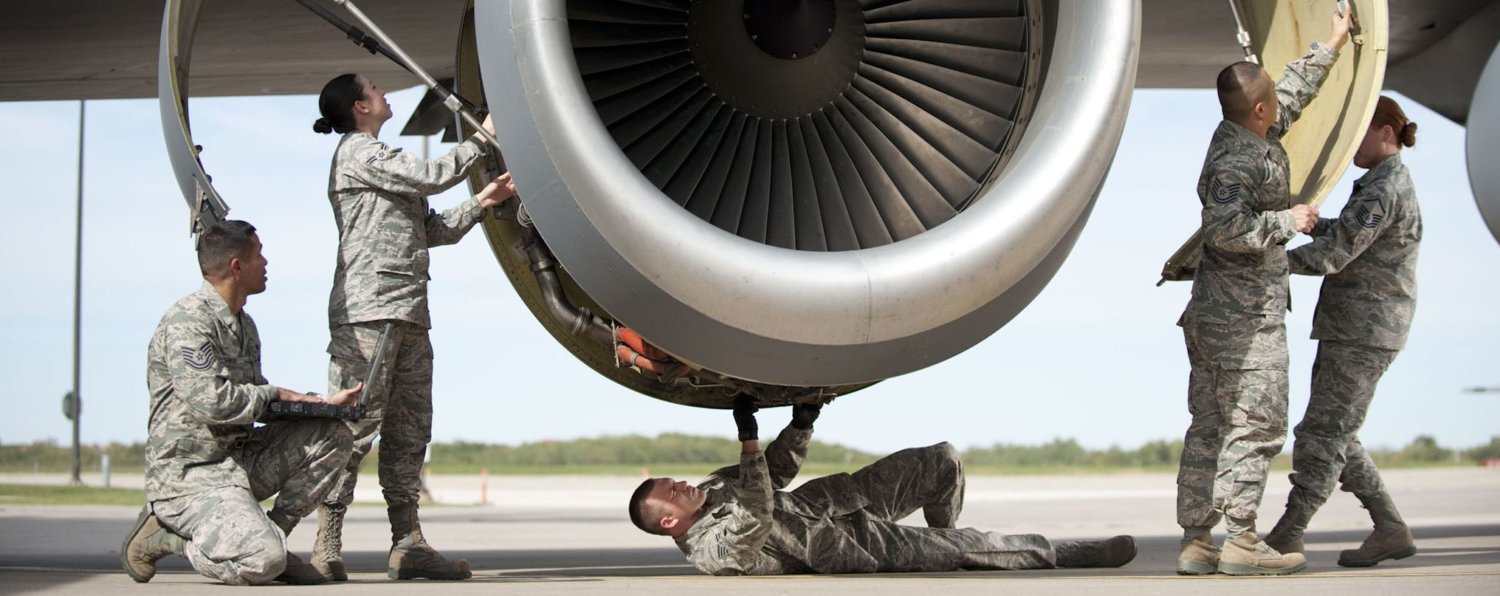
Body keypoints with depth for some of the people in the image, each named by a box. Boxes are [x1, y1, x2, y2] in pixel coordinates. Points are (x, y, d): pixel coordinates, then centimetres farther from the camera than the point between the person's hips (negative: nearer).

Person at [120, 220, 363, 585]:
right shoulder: (187, 321, -16)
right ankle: (161, 536, -3)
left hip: (239, 458, 9)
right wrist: (272, 394, -10)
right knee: (262, 562, -28)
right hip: (188, 471, -9)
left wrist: (321, 403, 7)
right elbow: (210, 401, -26)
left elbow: (255, 403, 21)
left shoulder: (243, 325, 15)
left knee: (334, 436, 0)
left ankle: (272, 535, 3)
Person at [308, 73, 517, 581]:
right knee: (358, 423, -13)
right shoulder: (358, 151, -1)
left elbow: (430, 231, 22)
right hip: (368, 310, -10)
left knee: (410, 427, 5)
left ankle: (408, 543, 5)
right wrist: (483, 139, 0)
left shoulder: (382, 160, 28)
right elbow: (432, 176, -10)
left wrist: (482, 203, 14)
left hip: (409, 313, 10)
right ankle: (326, 546, -13)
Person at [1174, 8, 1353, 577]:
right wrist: (1287, 221, -16)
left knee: (1209, 429, 7)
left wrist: (1330, 47, 37)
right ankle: (1240, 541, -4)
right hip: (1246, 321, -10)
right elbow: (1228, 230, -27)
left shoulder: (1250, 137, 13)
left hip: (1213, 317, 10)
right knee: (1255, 427, -5)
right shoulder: (1237, 160, -16)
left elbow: (1293, 92, 30)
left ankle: (1196, 542, 9)